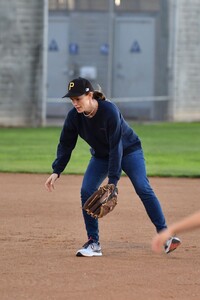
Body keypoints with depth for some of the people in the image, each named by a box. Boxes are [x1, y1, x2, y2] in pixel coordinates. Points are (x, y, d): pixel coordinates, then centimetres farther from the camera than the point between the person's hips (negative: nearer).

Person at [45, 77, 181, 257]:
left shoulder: (109, 111, -33)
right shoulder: (74, 116, -18)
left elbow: (116, 147, -33)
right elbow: (66, 144, -7)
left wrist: (112, 181, -35)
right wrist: (56, 171, -18)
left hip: (129, 150, -5)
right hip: (101, 156, 5)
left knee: (143, 189, -19)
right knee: (86, 191, -13)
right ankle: (93, 243, -6)